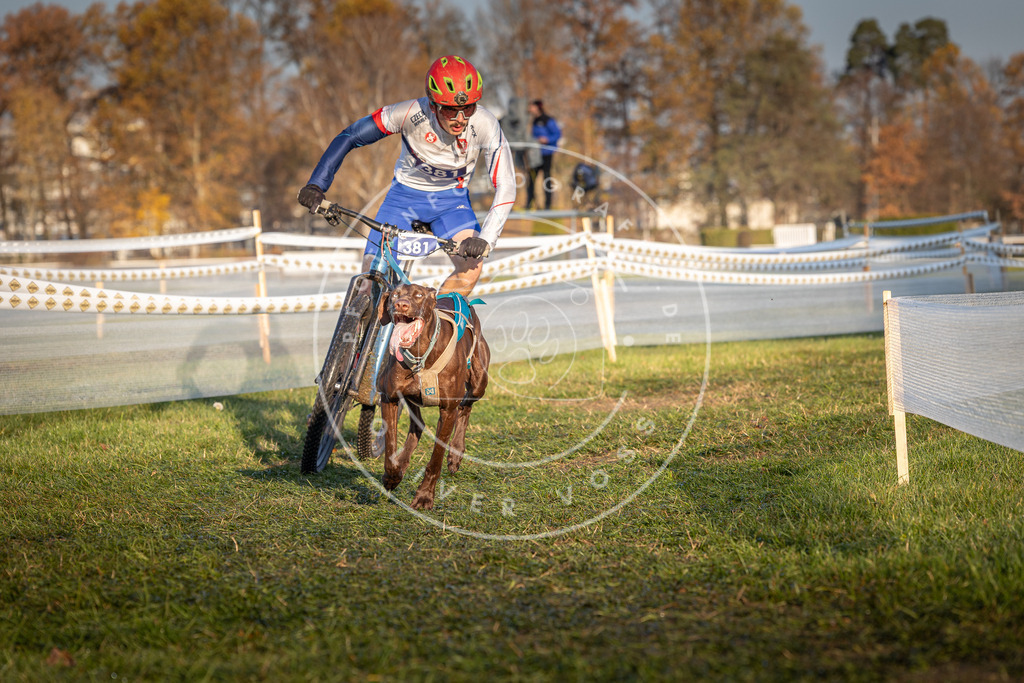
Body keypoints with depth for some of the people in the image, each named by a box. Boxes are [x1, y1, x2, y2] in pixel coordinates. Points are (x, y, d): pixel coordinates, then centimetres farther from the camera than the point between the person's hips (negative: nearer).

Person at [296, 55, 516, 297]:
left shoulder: (485, 125, -27)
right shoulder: (411, 113, -30)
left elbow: (505, 187, -26)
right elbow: (349, 137, -20)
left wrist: (485, 239, -40)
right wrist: (316, 184, -29)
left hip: (451, 198, 1)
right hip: (405, 193, -1)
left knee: (471, 266, -24)